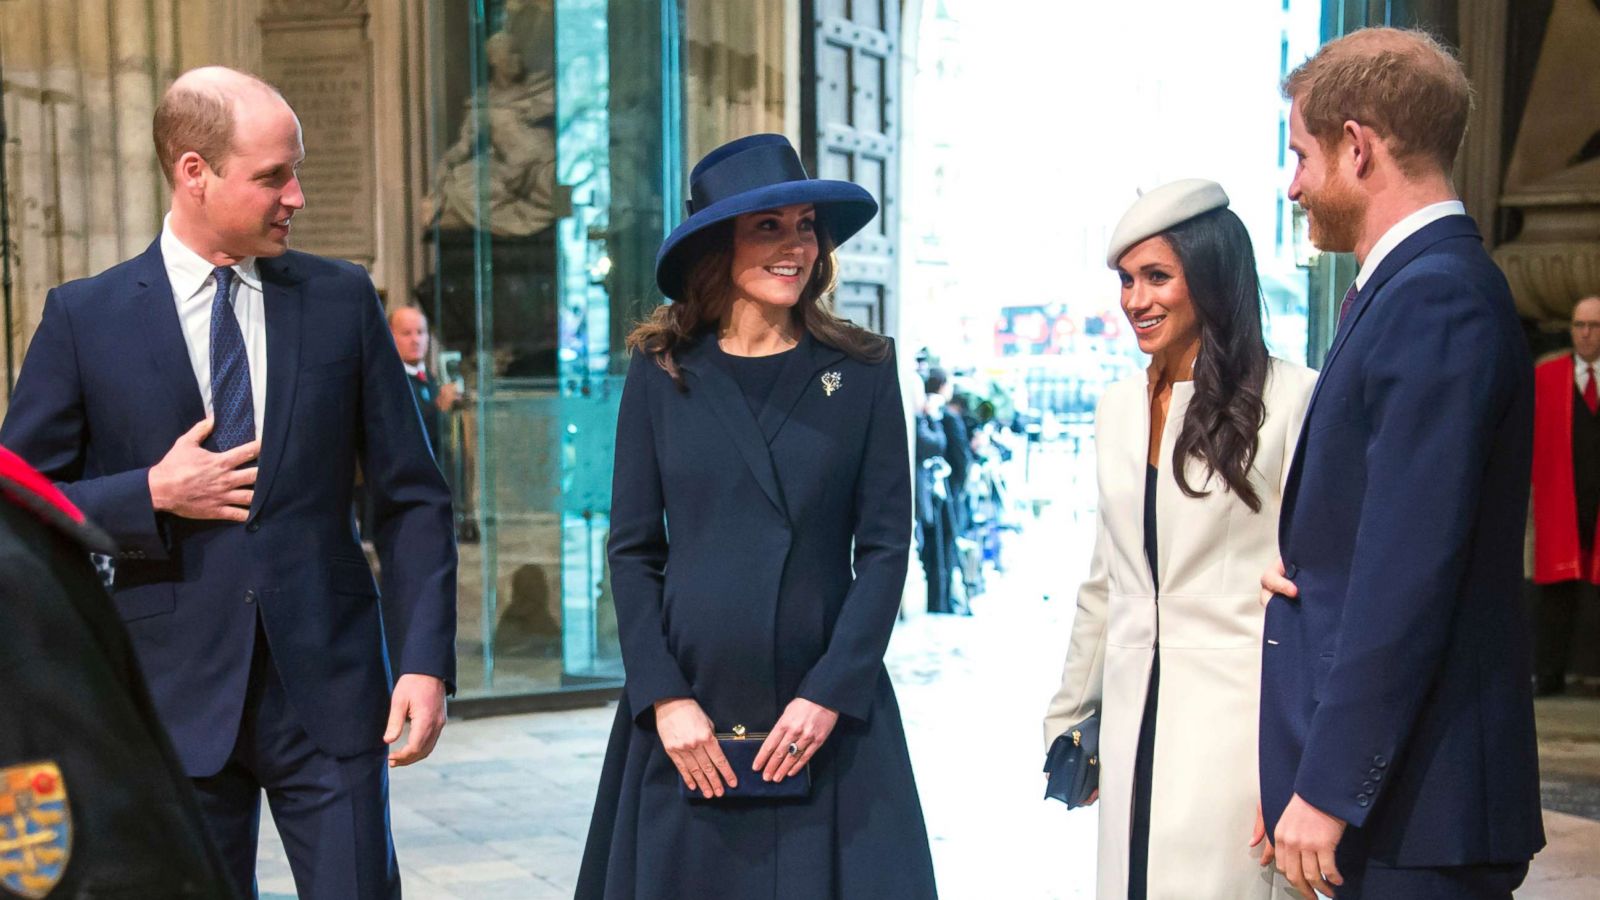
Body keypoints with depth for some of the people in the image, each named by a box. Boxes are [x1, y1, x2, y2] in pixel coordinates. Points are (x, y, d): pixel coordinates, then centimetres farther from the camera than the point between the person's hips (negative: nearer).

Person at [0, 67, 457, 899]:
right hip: (178, 698, 0)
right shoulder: (84, 317, 0)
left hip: (327, 691, 1)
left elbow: (411, 496, 4)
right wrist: (152, 495, -12)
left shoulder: (341, 299, 3)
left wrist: (425, 662, -5)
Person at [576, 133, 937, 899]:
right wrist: (665, 697, -7)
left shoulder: (862, 373, 2)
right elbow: (632, 549, 2)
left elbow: (884, 547, -1)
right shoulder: (662, 373, 3)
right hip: (689, 719, 1)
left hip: (827, 715, 0)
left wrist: (830, 695, -9)